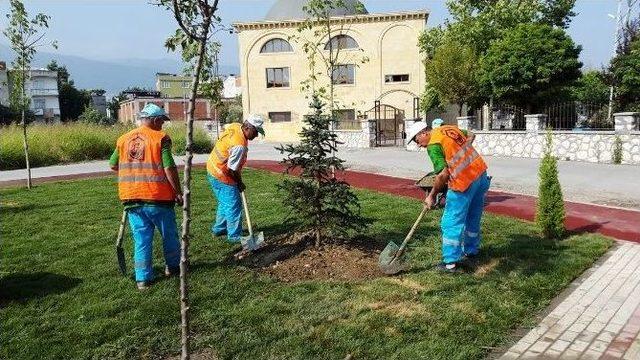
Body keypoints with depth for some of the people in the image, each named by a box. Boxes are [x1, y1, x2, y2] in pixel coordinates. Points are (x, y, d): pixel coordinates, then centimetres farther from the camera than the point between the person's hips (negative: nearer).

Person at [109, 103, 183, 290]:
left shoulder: (123, 139, 9)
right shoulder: (160, 138, -7)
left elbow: (113, 165, 17)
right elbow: (169, 168, -14)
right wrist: (178, 192, -6)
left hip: (131, 197, 4)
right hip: (158, 197, -4)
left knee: (141, 238, 11)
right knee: (169, 234, 16)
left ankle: (143, 278, 13)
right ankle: (173, 266, 30)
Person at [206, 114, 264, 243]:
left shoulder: (235, 126, -4)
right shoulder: (239, 145, -31)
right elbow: (232, 169, -25)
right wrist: (240, 183, -5)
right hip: (222, 176, -10)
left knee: (225, 202, 23)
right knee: (234, 205, -2)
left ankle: (218, 229, 36)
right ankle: (234, 235, 7)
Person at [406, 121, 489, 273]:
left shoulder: (433, 145, -14)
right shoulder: (448, 128, 11)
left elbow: (443, 174, -19)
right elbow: (471, 135, 28)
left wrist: (432, 195, -9)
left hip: (464, 182, -9)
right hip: (481, 174, 9)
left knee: (451, 223, 0)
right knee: (473, 219, 20)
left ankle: (451, 263, 4)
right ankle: (471, 253, 34)